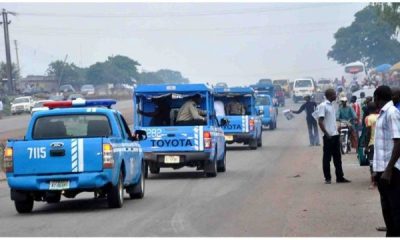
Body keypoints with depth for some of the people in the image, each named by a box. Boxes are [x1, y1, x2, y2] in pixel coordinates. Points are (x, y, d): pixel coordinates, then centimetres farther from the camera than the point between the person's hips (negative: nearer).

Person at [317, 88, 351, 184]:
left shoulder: (331, 105, 15)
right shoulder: (323, 106, -11)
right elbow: (320, 122, -15)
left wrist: (337, 130, 12)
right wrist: (326, 134, -17)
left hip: (335, 135, 8)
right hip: (328, 136, -8)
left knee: (337, 157, 9)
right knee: (327, 157, 0)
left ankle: (340, 177, 13)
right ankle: (327, 178, 6)